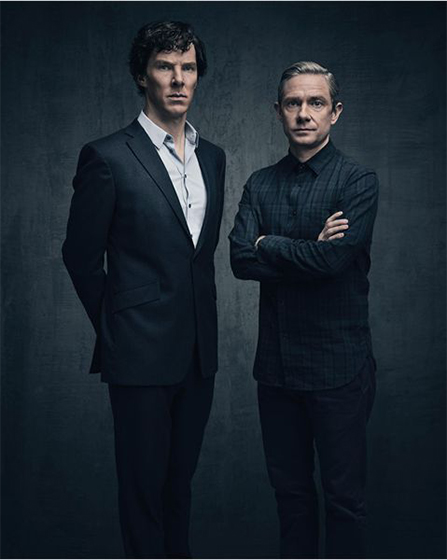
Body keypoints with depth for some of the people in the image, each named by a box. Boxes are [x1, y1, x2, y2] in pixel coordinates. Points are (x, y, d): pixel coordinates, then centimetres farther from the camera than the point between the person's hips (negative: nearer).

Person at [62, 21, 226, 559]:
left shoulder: (212, 157, 10)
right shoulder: (107, 157, -9)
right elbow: (81, 256, -4)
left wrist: (201, 322, 14)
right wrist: (117, 326, 3)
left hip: (199, 352, 6)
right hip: (142, 353, -5)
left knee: (180, 478, 18)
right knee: (144, 484, 6)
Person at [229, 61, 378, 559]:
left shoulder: (358, 181, -7)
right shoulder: (260, 184, 8)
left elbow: (334, 258, -21)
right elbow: (240, 260, -6)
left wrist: (268, 244, -7)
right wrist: (309, 251, -15)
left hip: (338, 365, -4)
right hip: (277, 364, 5)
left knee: (344, 495, 7)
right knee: (289, 488, 17)